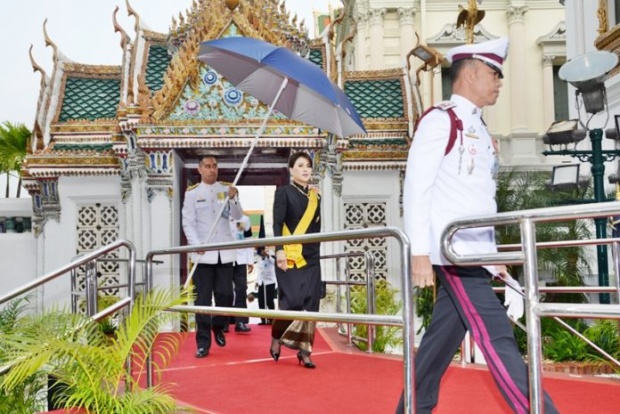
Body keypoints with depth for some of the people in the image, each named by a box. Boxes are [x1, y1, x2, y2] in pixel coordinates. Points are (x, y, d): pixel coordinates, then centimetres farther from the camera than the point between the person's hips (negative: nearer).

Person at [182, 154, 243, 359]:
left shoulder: (226, 189, 7)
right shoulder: (192, 193, 2)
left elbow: (238, 216, 1)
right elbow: (188, 223, -2)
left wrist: (233, 199, -17)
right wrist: (196, 244, -16)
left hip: (224, 252, 2)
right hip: (203, 253, -2)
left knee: (225, 295, 5)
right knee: (203, 299, -1)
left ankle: (218, 327, 31)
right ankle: (203, 342, 5)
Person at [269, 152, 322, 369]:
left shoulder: (315, 196, 15)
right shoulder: (284, 192, 0)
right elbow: (277, 224, -9)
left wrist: (316, 251, 12)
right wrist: (279, 250, -17)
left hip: (311, 257, 5)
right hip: (289, 256, -5)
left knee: (310, 303, 0)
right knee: (292, 300, -11)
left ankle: (304, 349, 6)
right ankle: (276, 339, 12)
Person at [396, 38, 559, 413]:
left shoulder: (480, 130, 20)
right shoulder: (440, 120, -5)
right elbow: (416, 187, -12)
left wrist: (492, 255, 17)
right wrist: (420, 252, -19)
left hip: (473, 253, 8)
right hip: (452, 251, -8)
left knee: (440, 342, 12)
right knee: (497, 337, -12)